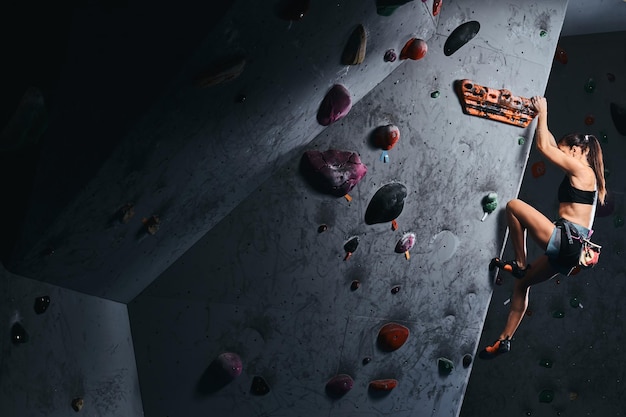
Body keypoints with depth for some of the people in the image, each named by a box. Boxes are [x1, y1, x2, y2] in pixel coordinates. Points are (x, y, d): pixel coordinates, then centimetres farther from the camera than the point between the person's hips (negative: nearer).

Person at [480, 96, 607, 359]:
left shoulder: (581, 169, -4)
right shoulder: (583, 175, 22)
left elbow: (544, 146, -4)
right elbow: (551, 143, 32)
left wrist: (542, 113, 9)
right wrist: (541, 117, 34)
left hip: (565, 239, -10)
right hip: (570, 247, 10)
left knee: (514, 205, -6)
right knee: (521, 284, 17)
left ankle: (519, 264, -1)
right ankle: (505, 340, 20)